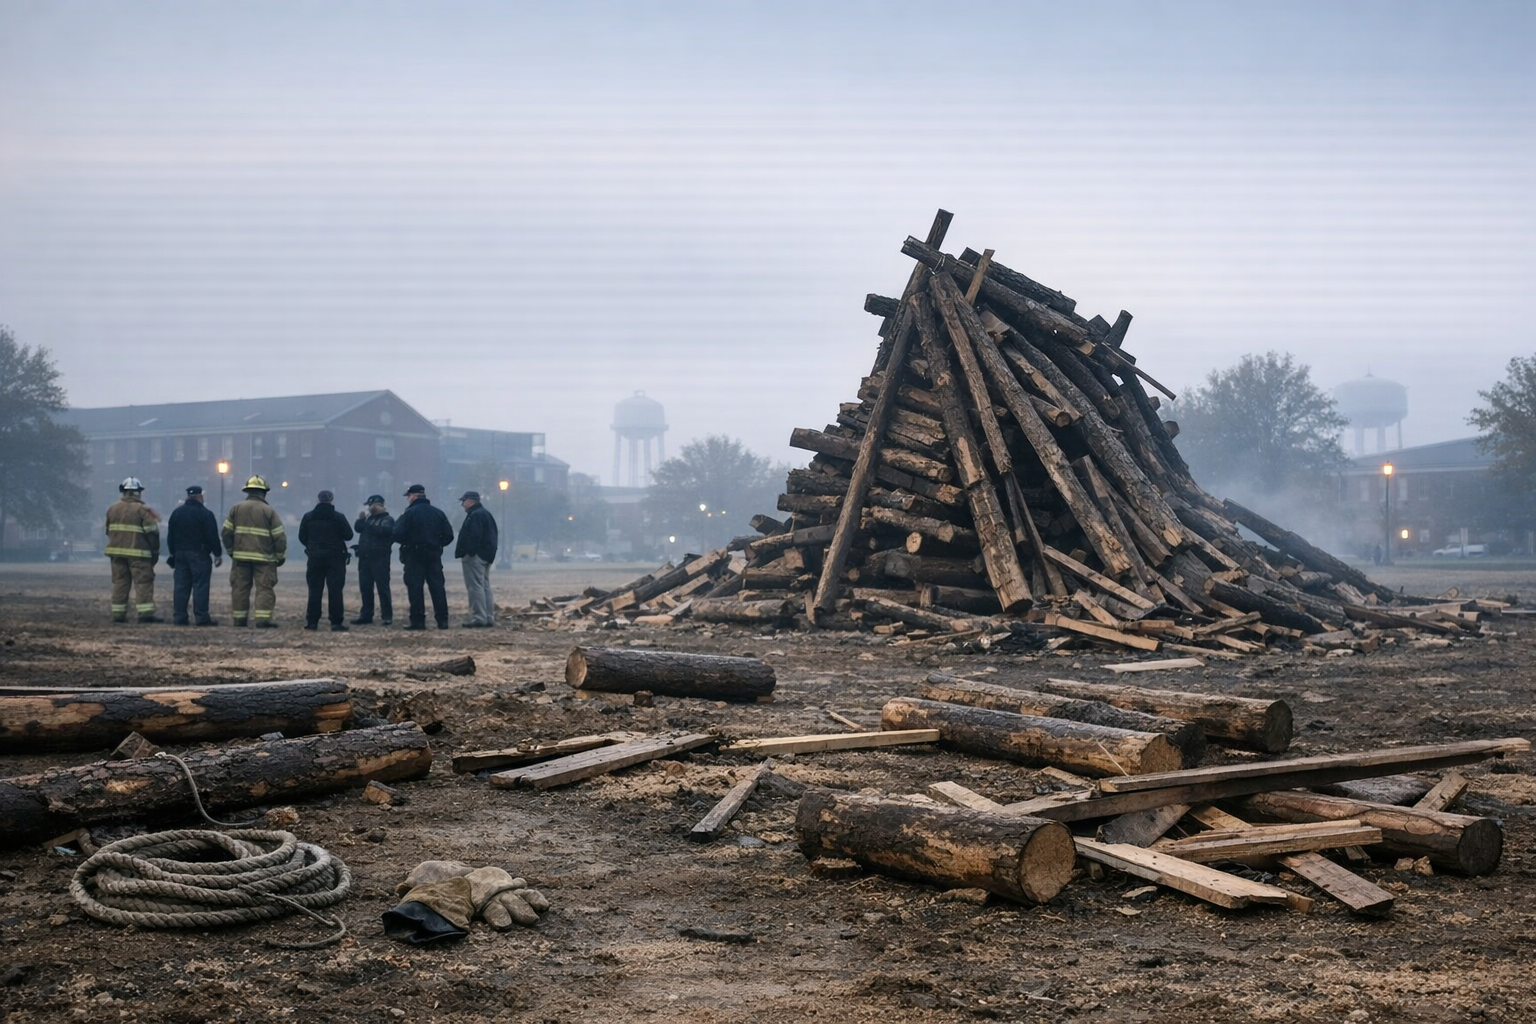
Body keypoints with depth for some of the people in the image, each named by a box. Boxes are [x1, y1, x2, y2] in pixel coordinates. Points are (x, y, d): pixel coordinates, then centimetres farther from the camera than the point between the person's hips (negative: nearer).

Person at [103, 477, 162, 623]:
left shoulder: (113, 508, 11)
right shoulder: (142, 510, -8)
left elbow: (108, 531, 19)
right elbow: (152, 532, -10)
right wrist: (155, 552, 0)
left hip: (116, 551, 6)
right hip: (138, 553, -6)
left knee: (120, 582, 9)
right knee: (144, 582, -5)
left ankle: (118, 613, 7)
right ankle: (146, 612, -13)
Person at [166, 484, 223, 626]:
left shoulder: (176, 513, 11)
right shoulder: (205, 514, -9)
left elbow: (170, 536, 15)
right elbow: (212, 537, -11)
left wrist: (172, 553, 21)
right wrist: (218, 554, -3)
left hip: (180, 554, 6)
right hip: (199, 555, -6)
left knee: (181, 586, 7)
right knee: (200, 586, -6)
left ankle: (179, 617, 5)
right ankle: (202, 618, -9)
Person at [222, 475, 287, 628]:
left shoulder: (236, 509, 5)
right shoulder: (269, 511, -3)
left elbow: (226, 533, 6)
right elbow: (280, 536, -4)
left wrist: (231, 551, 19)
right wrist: (281, 556, 7)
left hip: (241, 556, 3)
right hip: (264, 558, -3)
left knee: (240, 587, 9)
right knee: (264, 588, -3)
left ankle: (239, 618, 11)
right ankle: (263, 618, -12)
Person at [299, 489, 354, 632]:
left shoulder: (308, 517, -1)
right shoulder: (338, 517, -7)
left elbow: (302, 537, 4)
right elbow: (348, 535, -3)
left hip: (315, 557, 2)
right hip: (335, 557, -2)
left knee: (314, 590, 7)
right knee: (335, 590, -2)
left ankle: (312, 621, 5)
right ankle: (336, 622, -7)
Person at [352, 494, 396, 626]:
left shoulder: (387, 519, -3)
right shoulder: (369, 518, 20)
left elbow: (383, 531, -21)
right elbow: (358, 528, 15)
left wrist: (367, 525, -16)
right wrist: (360, 519, -2)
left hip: (380, 558, -8)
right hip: (364, 557, 8)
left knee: (382, 587, -7)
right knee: (365, 587, 8)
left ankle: (386, 616, -6)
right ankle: (366, 615, 14)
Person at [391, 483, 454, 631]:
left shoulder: (409, 513, -9)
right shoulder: (438, 513, 7)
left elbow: (397, 535, -14)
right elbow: (448, 535, 6)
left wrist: (407, 542, 7)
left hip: (414, 555, -4)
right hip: (434, 555, 4)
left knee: (415, 588, -1)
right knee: (437, 586, 5)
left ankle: (418, 621, -5)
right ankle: (442, 620, 2)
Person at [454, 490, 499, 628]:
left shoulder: (475, 515, -15)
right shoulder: (486, 513, 19)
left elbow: (473, 537, -25)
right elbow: (492, 535, 22)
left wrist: (465, 552, -22)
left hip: (474, 556, -11)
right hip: (487, 556, 11)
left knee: (475, 587, -9)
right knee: (485, 587, 13)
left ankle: (479, 618, -12)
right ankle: (489, 618, 14)